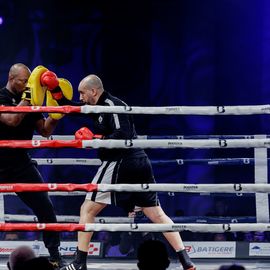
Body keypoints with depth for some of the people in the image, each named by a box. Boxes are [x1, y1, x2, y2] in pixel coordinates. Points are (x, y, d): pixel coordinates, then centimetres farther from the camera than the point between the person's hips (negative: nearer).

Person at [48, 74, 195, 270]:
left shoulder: (112, 105, -9)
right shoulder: (99, 106, 19)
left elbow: (122, 136, -21)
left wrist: (93, 139, -16)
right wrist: (55, 90, 18)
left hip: (121, 164, -10)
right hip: (139, 163, 10)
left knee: (87, 210, 0)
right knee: (156, 214, 7)